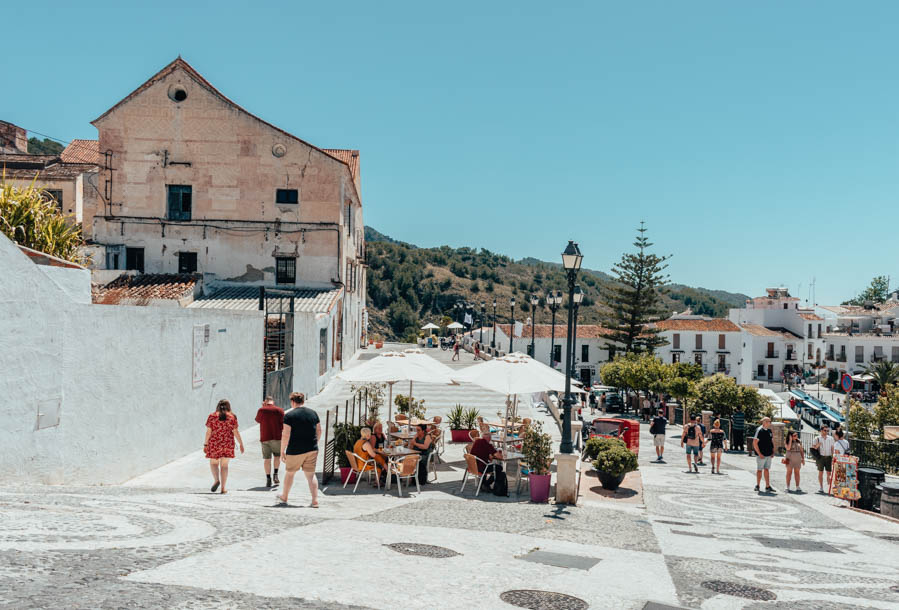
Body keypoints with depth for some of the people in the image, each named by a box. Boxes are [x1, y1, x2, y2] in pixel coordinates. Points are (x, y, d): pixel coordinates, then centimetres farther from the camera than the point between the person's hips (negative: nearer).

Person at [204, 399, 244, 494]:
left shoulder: (212, 416, 0)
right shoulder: (232, 417, 0)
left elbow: (208, 432, -3)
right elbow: (235, 432, -2)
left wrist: (205, 444, 4)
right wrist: (241, 444, 6)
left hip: (214, 444, 0)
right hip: (228, 444, 1)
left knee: (213, 463, 16)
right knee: (224, 465, 7)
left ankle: (216, 480, -8)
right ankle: (223, 488, 5)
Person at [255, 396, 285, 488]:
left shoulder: (261, 410, -1)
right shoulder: (280, 410, -3)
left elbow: (257, 420, 17)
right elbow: (284, 425, -5)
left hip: (265, 438, 0)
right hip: (277, 437, 0)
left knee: (266, 458, 6)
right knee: (277, 455, 19)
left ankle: (268, 479, 4)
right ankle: (275, 474, 4)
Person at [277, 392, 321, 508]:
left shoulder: (289, 415, -9)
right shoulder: (313, 413, 7)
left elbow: (286, 435, -12)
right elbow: (319, 431, 11)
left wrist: (282, 451, -5)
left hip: (295, 450, -4)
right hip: (312, 450, 4)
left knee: (289, 473, 15)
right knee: (310, 474, 6)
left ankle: (284, 497, 32)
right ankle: (315, 501, -2)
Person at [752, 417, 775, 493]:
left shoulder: (770, 430, 9)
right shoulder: (759, 430, -13)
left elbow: (771, 441, 19)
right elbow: (755, 443, -16)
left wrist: (772, 452, 10)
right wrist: (759, 454, -18)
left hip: (768, 454, 7)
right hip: (761, 455, -7)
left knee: (767, 470, 9)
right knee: (759, 470, 3)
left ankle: (768, 486, 12)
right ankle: (757, 486, 13)